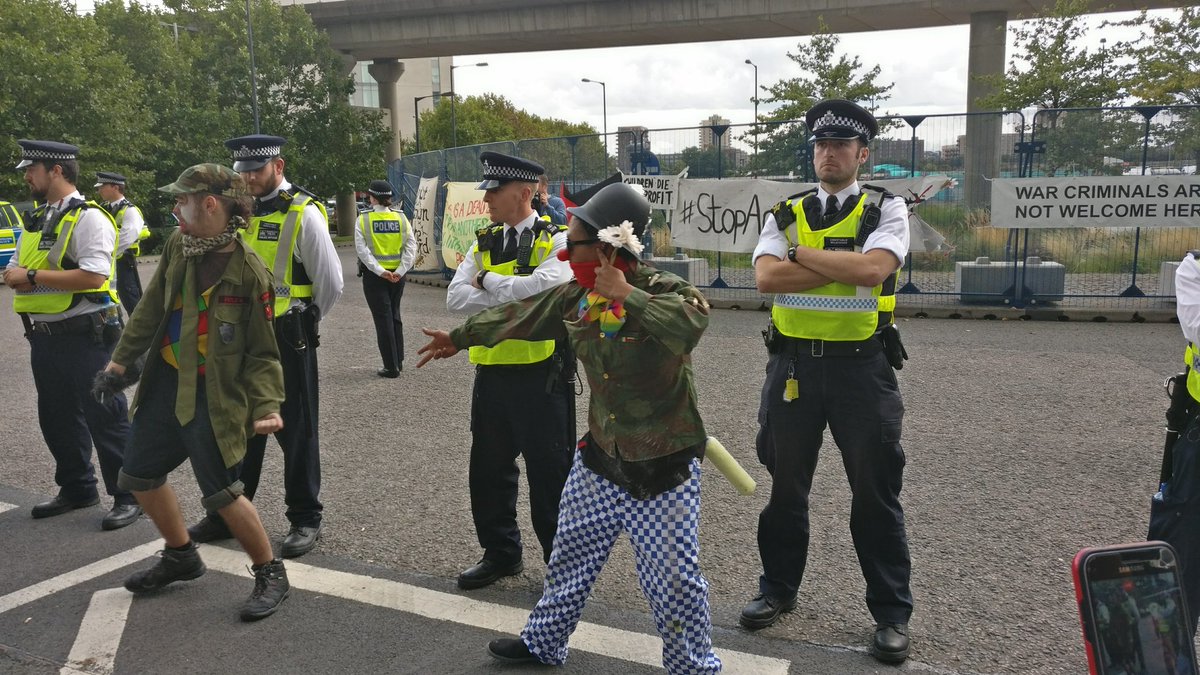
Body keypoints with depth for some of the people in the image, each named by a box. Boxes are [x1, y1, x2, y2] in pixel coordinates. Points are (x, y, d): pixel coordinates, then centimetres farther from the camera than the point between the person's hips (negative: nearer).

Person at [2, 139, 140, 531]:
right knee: (56, 418, 16)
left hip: (85, 336, -9)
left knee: (104, 417, -3)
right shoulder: (37, 220, 15)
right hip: (44, 337, 9)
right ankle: (77, 489, 31)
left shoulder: (88, 218, -12)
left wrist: (33, 277, -18)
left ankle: (128, 496, 7)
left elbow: (92, 276, -24)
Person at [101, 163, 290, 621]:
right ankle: (181, 557, 38)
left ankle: (270, 574, 13)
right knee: (139, 476, 17)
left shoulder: (249, 272, -19)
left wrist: (266, 406, -26)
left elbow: (261, 353, -14)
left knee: (221, 494, -8)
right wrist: (121, 361, 9)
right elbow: (150, 309, 10)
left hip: (213, 395, -8)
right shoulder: (177, 247, -1)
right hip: (164, 382, 8)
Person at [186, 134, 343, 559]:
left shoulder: (303, 213, -11)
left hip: (287, 337, -6)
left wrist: (305, 322, 3)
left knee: (295, 429, 4)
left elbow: (330, 282, -9)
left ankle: (305, 520, 16)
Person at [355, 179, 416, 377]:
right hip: (397, 275, 3)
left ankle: (392, 367, 2)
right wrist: (401, 271, -10)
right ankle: (398, 360, 24)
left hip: (374, 276, -3)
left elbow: (362, 249, -15)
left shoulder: (363, 219, -6)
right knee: (395, 316, 19)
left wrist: (379, 271, -18)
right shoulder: (401, 217, 1)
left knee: (383, 319, 2)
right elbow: (411, 247, -6)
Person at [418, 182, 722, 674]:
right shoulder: (576, 297, -2)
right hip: (600, 459, 6)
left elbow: (693, 321, -44)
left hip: (663, 470, -6)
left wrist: (626, 295, -36)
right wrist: (460, 337, 24)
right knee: (571, 558, 20)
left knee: (673, 581, 2)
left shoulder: (663, 290, -21)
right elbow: (521, 315, 12)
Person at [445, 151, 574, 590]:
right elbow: (456, 298, -2)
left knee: (550, 472, 4)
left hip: (540, 376, -6)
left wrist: (488, 282, -12)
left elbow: (542, 289, -26)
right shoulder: (485, 244, 10)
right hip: (491, 371, 6)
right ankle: (500, 554, 34)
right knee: (489, 470, 15)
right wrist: (512, 300, -14)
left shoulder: (557, 241, -7)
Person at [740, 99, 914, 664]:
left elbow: (873, 268, -21)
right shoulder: (785, 214, 6)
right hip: (793, 363, 3)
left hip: (861, 366, -2)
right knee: (786, 486, 14)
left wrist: (801, 254, -12)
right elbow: (765, 278, -11)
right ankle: (778, 588, 33)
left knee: (876, 493, 6)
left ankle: (892, 613, 22)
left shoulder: (886, 210, -1)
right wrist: (843, 267, -15)